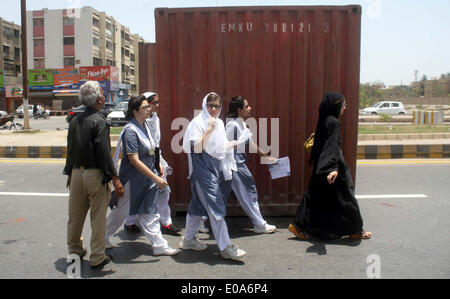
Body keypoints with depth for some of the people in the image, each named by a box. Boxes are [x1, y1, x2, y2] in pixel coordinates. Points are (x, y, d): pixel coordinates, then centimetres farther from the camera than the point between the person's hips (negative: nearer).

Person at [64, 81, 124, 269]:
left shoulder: (74, 121, 9)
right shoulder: (99, 121, -13)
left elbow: (70, 150, 16)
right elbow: (104, 153, -18)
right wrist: (115, 178, -16)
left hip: (77, 173, 7)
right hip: (95, 174, -7)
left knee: (75, 215, 17)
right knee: (98, 218, 3)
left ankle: (74, 250, 33)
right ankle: (97, 258, 10)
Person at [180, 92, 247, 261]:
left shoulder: (219, 123, 15)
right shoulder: (198, 122, -9)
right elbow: (196, 148, -18)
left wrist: (232, 144, 9)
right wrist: (209, 131, -24)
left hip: (215, 167, 8)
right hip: (202, 169, -8)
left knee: (199, 204, 15)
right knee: (215, 206, -10)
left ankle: (188, 240, 26)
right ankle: (226, 247, -7)